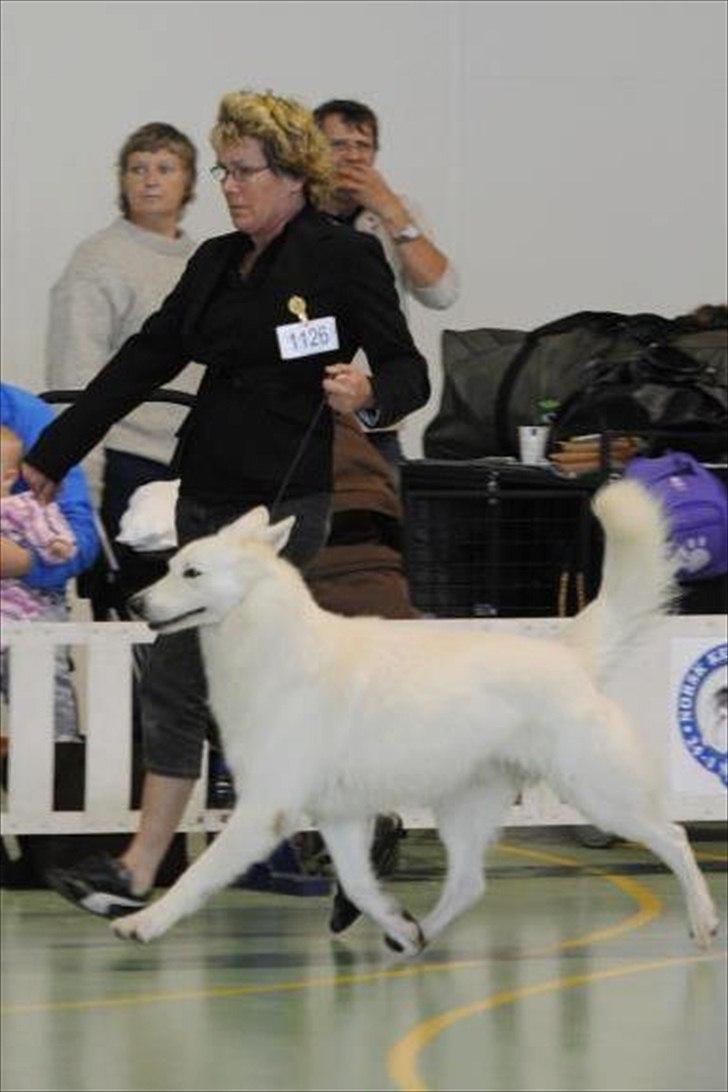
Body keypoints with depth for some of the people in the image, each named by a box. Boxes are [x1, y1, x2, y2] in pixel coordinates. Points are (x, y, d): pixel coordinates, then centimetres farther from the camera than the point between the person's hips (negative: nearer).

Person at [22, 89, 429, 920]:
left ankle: (139, 872, -10)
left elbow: (408, 371, -5)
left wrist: (368, 397, -28)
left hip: (285, 500, -7)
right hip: (207, 492, 7)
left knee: (180, 677, -12)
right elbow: (146, 360, 19)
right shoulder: (218, 264, 15)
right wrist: (52, 453, 20)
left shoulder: (344, 258, -5)